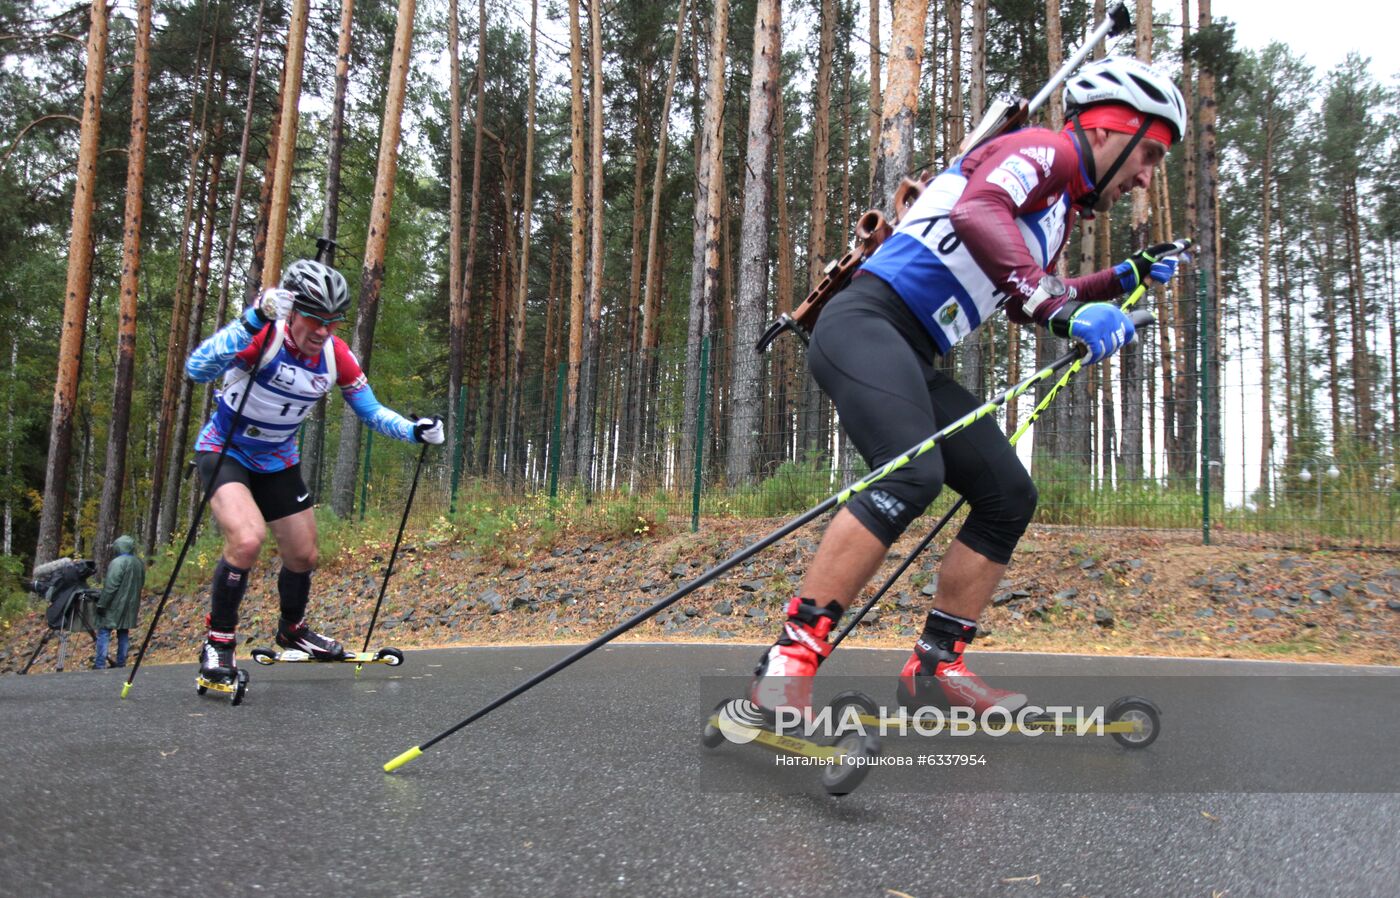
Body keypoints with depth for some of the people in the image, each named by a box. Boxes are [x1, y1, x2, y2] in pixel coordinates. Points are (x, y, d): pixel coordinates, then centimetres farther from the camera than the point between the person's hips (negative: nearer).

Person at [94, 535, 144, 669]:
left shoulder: (117, 562, -17)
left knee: (104, 632, -3)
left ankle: (100, 664, -6)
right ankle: (121, 663, 13)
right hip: (130, 605, 8)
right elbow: (140, 584, 17)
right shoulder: (140, 563, 8)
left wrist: (101, 604, -13)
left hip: (115, 605, -8)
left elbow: (110, 587, -18)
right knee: (124, 633, 12)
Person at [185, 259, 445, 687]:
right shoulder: (265, 335, -27)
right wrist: (253, 321, -52)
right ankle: (217, 642, -8)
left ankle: (292, 630, 40)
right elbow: (196, 369, -42)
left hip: (278, 462, 6)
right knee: (247, 539, -29)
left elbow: (371, 411, -2)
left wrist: (414, 430, -20)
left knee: (304, 557, 11)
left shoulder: (336, 355, -12)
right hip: (224, 451, -5)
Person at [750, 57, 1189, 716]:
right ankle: (786, 663, -31)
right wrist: (1056, 306, -32)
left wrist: (1123, 280, 34)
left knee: (1010, 495, 4)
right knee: (912, 475, -31)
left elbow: (1026, 303, 40)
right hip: (866, 323, -10)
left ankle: (936, 667, 8)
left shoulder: (1061, 205, 27)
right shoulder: (1041, 149, -3)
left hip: (915, 359, 10)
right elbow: (977, 214, -26)